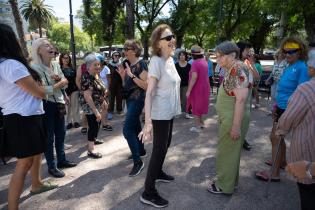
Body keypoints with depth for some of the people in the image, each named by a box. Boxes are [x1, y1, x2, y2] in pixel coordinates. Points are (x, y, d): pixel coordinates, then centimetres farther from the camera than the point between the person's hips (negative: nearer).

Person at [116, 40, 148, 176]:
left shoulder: (141, 64, -14)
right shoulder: (128, 64, 10)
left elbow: (146, 85, -21)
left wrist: (131, 75, -24)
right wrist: (122, 74, -1)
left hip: (137, 99, -9)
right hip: (129, 99, 9)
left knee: (127, 129, -14)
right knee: (135, 126, 20)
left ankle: (138, 161, -6)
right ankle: (141, 150, 38)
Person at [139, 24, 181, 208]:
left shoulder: (170, 59, 7)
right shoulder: (156, 61, -20)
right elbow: (149, 93, -26)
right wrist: (148, 121, -33)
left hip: (170, 112, 9)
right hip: (160, 114, -9)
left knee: (165, 145, 22)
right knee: (159, 148, -2)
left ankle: (158, 173, 45)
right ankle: (148, 192, 12)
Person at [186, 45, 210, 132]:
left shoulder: (195, 63, -20)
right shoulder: (204, 62, 5)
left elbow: (194, 77, -27)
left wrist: (188, 90, -24)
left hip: (197, 88, -8)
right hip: (204, 87, 8)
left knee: (196, 106, 3)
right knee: (200, 105, 21)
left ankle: (197, 127, 11)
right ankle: (201, 122, 33)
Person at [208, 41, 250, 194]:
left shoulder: (238, 69, -20)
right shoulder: (230, 69, 9)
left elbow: (241, 99, -25)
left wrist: (236, 125, -25)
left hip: (234, 118, -9)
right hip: (227, 117, 9)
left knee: (228, 151, 4)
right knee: (228, 150, 20)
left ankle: (225, 185, 21)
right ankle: (227, 178, 37)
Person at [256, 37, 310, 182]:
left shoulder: (301, 68, -15)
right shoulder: (288, 68, 10)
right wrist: (276, 106, 19)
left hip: (289, 109, -8)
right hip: (281, 107, 8)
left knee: (275, 137, -5)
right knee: (278, 137, 19)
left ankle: (275, 174, 5)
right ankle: (282, 161, 41)